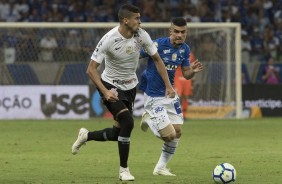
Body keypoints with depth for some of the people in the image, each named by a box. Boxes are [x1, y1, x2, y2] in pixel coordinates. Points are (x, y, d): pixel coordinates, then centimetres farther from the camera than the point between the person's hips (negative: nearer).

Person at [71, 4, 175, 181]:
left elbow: (157, 59, 1)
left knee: (119, 132, 6)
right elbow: (91, 69, -21)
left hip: (130, 87, 5)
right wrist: (105, 92, -32)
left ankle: (86, 136, 35)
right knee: (128, 122, -24)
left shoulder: (142, 35, -13)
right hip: (111, 85, -5)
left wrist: (168, 85, -5)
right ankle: (124, 170, -9)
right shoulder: (109, 39, -25)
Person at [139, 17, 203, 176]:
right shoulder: (157, 45, -22)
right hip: (154, 97, -7)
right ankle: (149, 119, 19)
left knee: (177, 133, 5)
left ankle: (161, 168, 23)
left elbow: (186, 74, 8)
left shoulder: (185, 49, -1)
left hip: (170, 93, 7)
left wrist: (193, 71, -14)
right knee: (169, 135, -12)